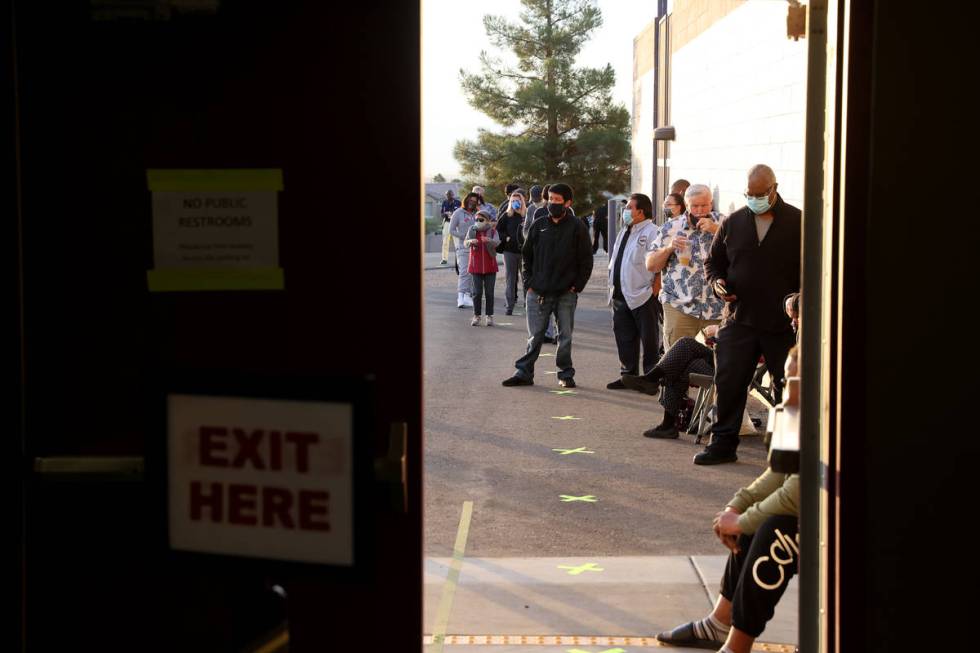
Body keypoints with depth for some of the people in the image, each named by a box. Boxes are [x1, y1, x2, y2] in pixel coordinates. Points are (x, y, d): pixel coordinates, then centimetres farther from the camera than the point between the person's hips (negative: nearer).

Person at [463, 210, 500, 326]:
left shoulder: (492, 231, -2)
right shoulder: (472, 230, 4)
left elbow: (497, 242, -20)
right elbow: (465, 242, -8)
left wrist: (490, 240, -43)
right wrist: (470, 241, -32)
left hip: (490, 266, -1)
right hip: (476, 266, 1)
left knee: (489, 292, 3)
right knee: (477, 292, 1)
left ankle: (489, 316, 10)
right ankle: (476, 316, 9)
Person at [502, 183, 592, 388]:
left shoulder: (577, 227, -2)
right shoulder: (538, 226, 6)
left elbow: (586, 261, 0)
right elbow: (527, 255, 14)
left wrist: (577, 286, -5)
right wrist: (529, 282, 5)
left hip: (566, 294, -2)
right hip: (538, 293, 2)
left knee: (565, 336, 6)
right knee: (534, 336, 6)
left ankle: (565, 374, 16)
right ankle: (524, 372, 11)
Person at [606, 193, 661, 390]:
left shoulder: (651, 232, -11)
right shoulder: (624, 232, 17)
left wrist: (654, 289, -17)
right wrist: (613, 285, 17)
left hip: (642, 296, -9)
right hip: (621, 294, 9)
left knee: (649, 340, 0)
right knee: (624, 337, 13)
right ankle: (628, 375, 22)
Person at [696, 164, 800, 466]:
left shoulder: (798, 223, -2)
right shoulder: (733, 223, 8)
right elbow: (713, 261, 19)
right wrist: (718, 282, -2)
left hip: (784, 324, -2)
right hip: (740, 320, 3)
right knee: (728, 383, 2)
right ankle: (723, 443, 13)